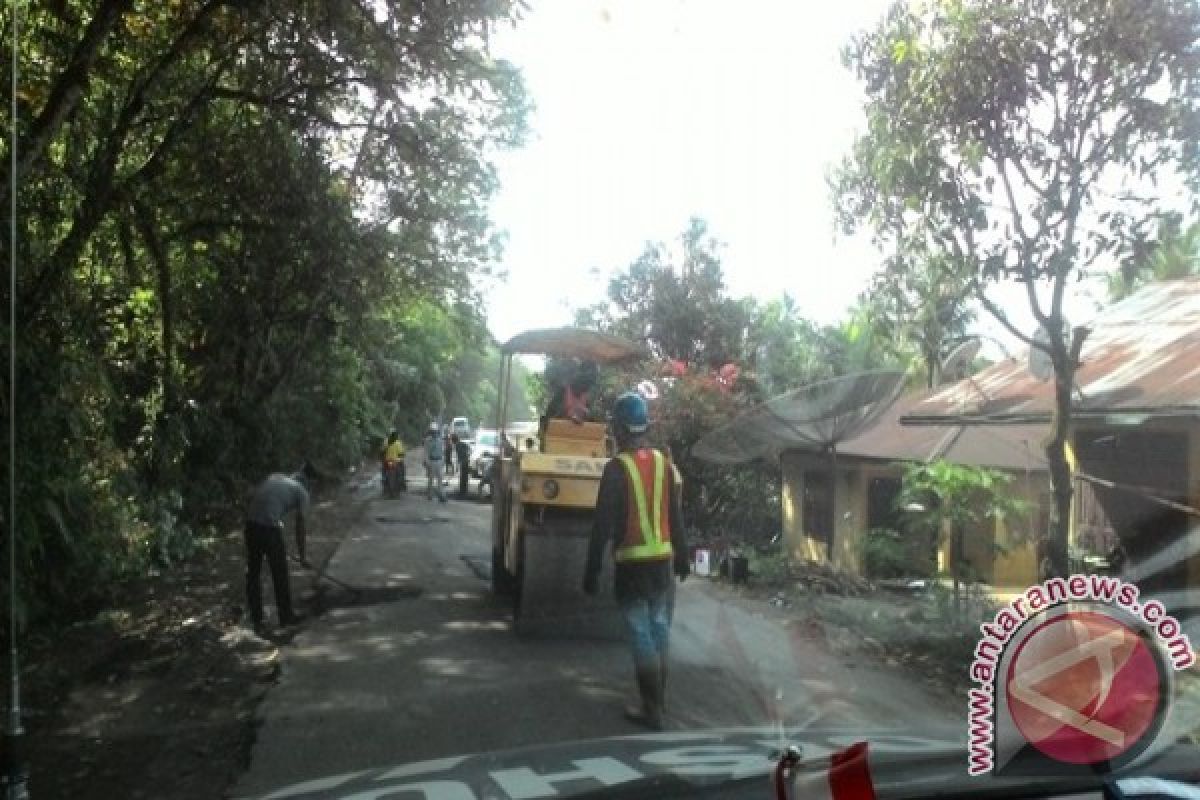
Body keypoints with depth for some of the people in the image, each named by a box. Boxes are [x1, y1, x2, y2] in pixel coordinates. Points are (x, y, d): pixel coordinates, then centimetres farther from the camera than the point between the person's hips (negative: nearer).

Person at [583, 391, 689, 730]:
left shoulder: (617, 468, -13)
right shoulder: (664, 463, 4)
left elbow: (602, 524, -14)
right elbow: (676, 517, 10)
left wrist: (592, 570, -9)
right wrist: (682, 557, 19)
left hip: (631, 564, -5)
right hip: (662, 561, 6)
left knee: (642, 636, 1)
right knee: (659, 631, 16)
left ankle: (651, 709, 5)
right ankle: (658, 697, 29)